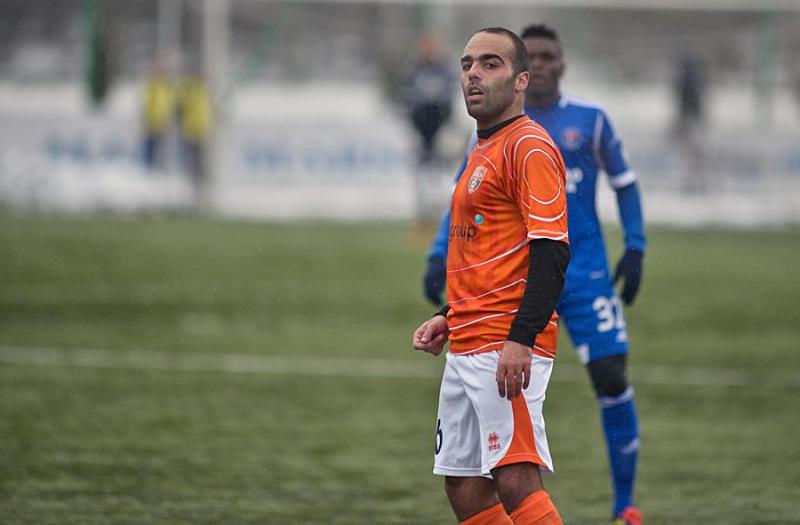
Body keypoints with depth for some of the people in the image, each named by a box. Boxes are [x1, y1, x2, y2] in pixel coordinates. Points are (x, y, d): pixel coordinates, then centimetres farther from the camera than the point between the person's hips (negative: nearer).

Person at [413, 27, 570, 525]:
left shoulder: (530, 145, -9)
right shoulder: (483, 152, 20)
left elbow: (551, 251, -18)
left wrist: (521, 339, -26)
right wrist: (448, 319, 19)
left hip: (507, 349, -10)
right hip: (466, 349, 10)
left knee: (515, 481, -17)